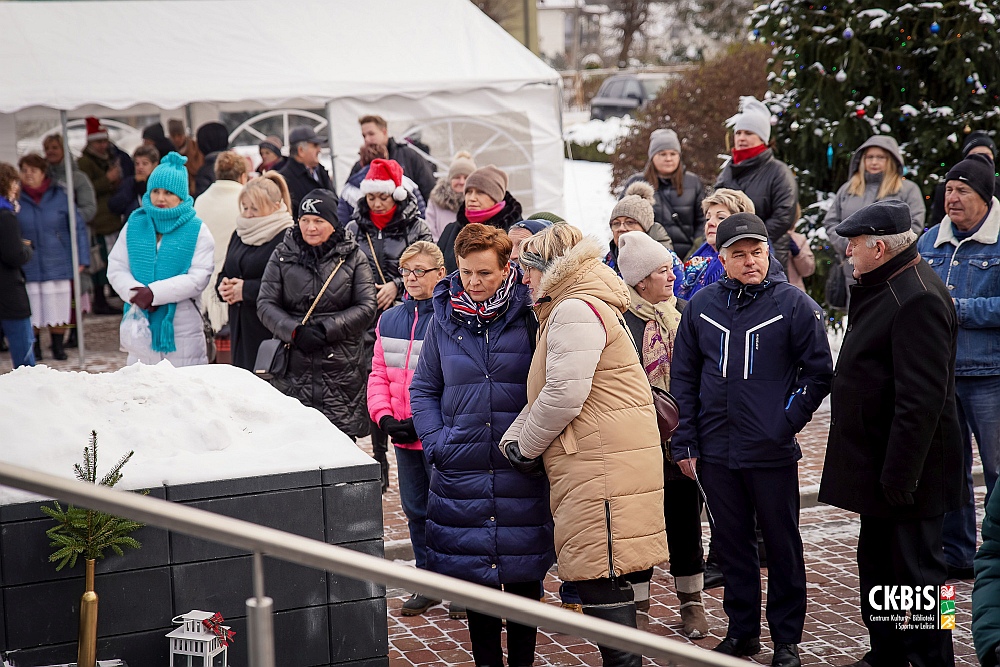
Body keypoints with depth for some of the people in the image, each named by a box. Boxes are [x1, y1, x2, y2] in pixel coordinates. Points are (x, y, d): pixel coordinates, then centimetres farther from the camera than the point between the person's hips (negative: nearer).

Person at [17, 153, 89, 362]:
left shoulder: (59, 196, -2)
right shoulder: (16, 199, -2)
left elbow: (78, 226, 2)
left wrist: (82, 259, -3)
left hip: (57, 265, 0)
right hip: (27, 267, 0)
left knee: (58, 310, 6)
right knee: (31, 310, 5)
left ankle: (58, 348, 20)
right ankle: (34, 350, 18)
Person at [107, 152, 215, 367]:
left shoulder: (196, 230, 2)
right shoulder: (135, 224, 11)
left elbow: (198, 278, -10)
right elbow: (116, 268, 6)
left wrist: (154, 292, -17)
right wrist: (136, 294, -14)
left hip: (183, 329, -3)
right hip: (141, 324, 3)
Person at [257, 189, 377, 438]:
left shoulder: (353, 257, 7)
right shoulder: (282, 256, 10)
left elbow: (366, 308, 1)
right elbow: (265, 304, 5)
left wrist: (326, 330, -11)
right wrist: (295, 331, -12)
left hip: (342, 373, -1)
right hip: (293, 370, 1)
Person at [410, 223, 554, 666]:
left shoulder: (528, 317, -5)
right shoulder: (443, 321, 4)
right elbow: (423, 389, 12)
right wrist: (435, 440, -2)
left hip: (521, 472, -2)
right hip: (460, 472, 2)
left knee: (523, 575, 5)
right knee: (472, 572, 8)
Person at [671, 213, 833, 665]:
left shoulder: (795, 304, -5)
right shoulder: (701, 306, 5)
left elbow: (818, 371, -1)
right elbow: (683, 376, 9)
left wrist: (788, 421, -8)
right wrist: (685, 442, 3)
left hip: (772, 452, -3)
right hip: (715, 452, 3)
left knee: (782, 544, 6)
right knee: (731, 543, 12)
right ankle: (742, 631, 25)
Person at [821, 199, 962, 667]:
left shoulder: (918, 299, -23)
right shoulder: (883, 290, 12)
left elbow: (921, 399, -27)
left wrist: (899, 473, -25)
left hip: (908, 470, -11)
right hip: (880, 463, 11)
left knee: (916, 571, -2)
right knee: (877, 562, 20)